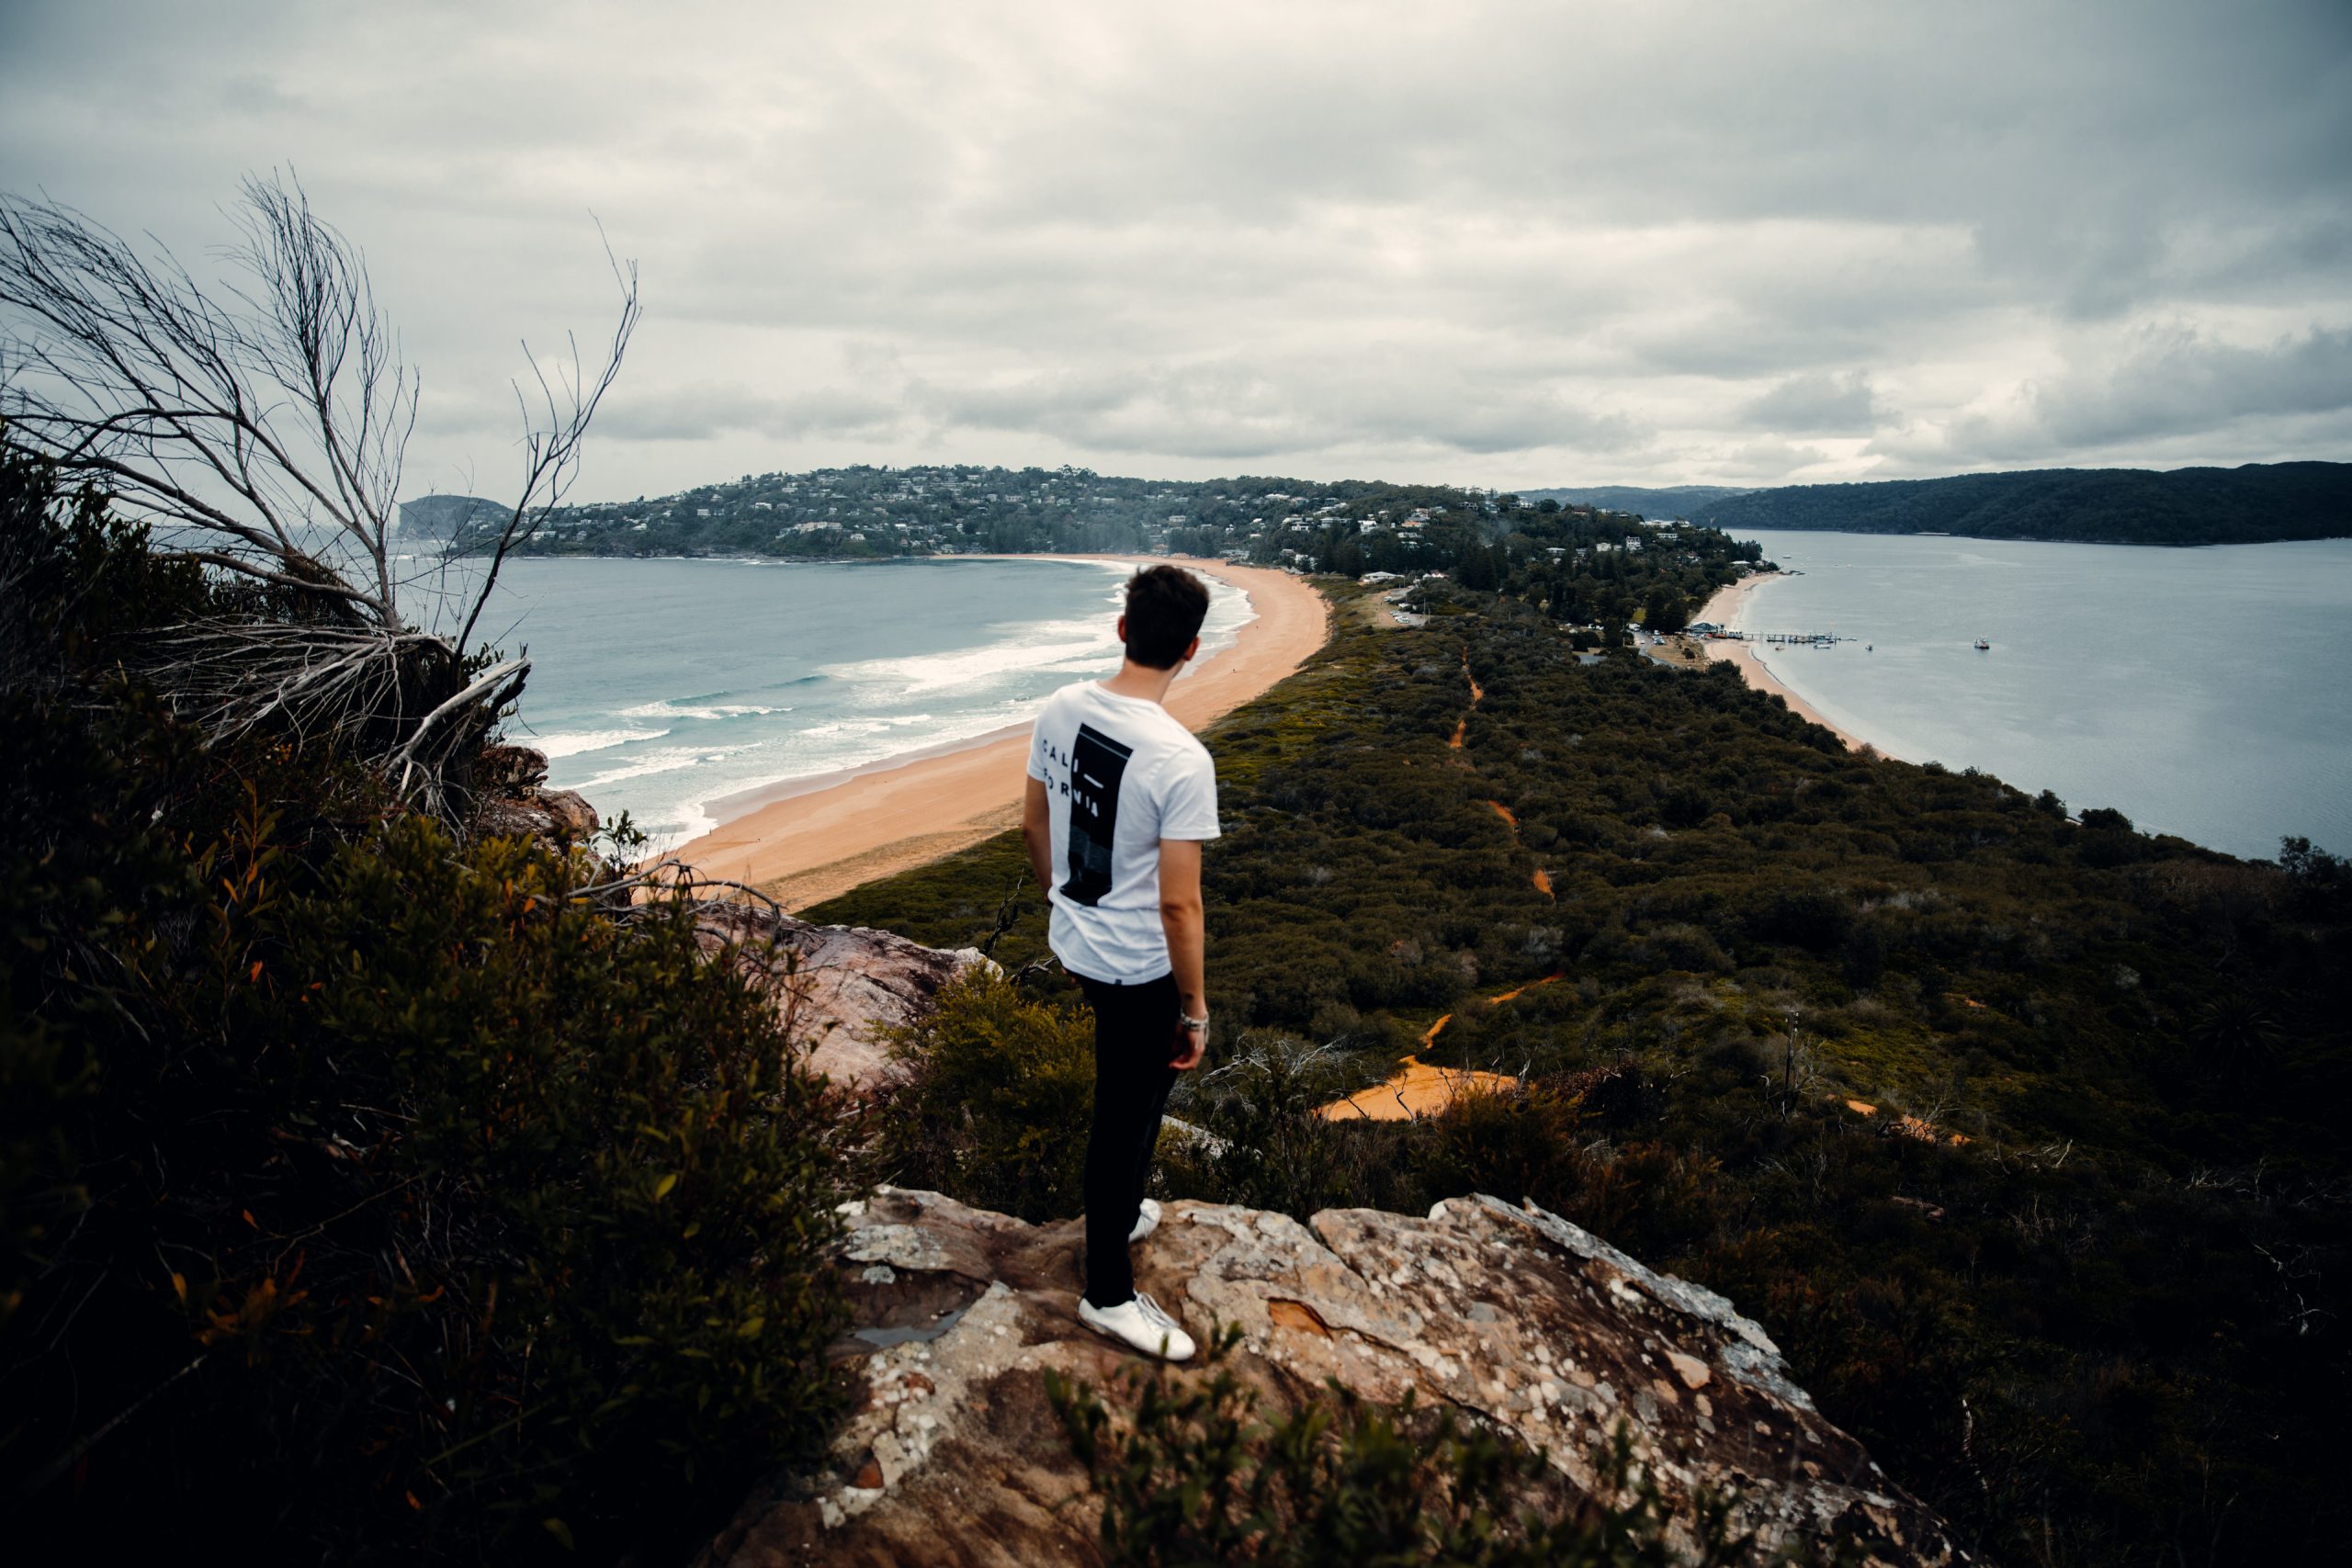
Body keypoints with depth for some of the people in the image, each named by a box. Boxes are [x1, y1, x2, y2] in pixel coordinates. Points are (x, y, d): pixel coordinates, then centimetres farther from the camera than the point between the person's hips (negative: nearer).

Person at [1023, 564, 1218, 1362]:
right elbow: (1178, 905, -24)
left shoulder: (1061, 709, -7)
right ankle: (1108, 1295, 28)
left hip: (1074, 943, 7)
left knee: (1130, 1092, 29)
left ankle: (1119, 1213, 51)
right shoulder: (1181, 759, -28)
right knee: (1126, 1116, 10)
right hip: (1139, 967, -7)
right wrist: (1196, 1011, -12)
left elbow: (1034, 825, 6)